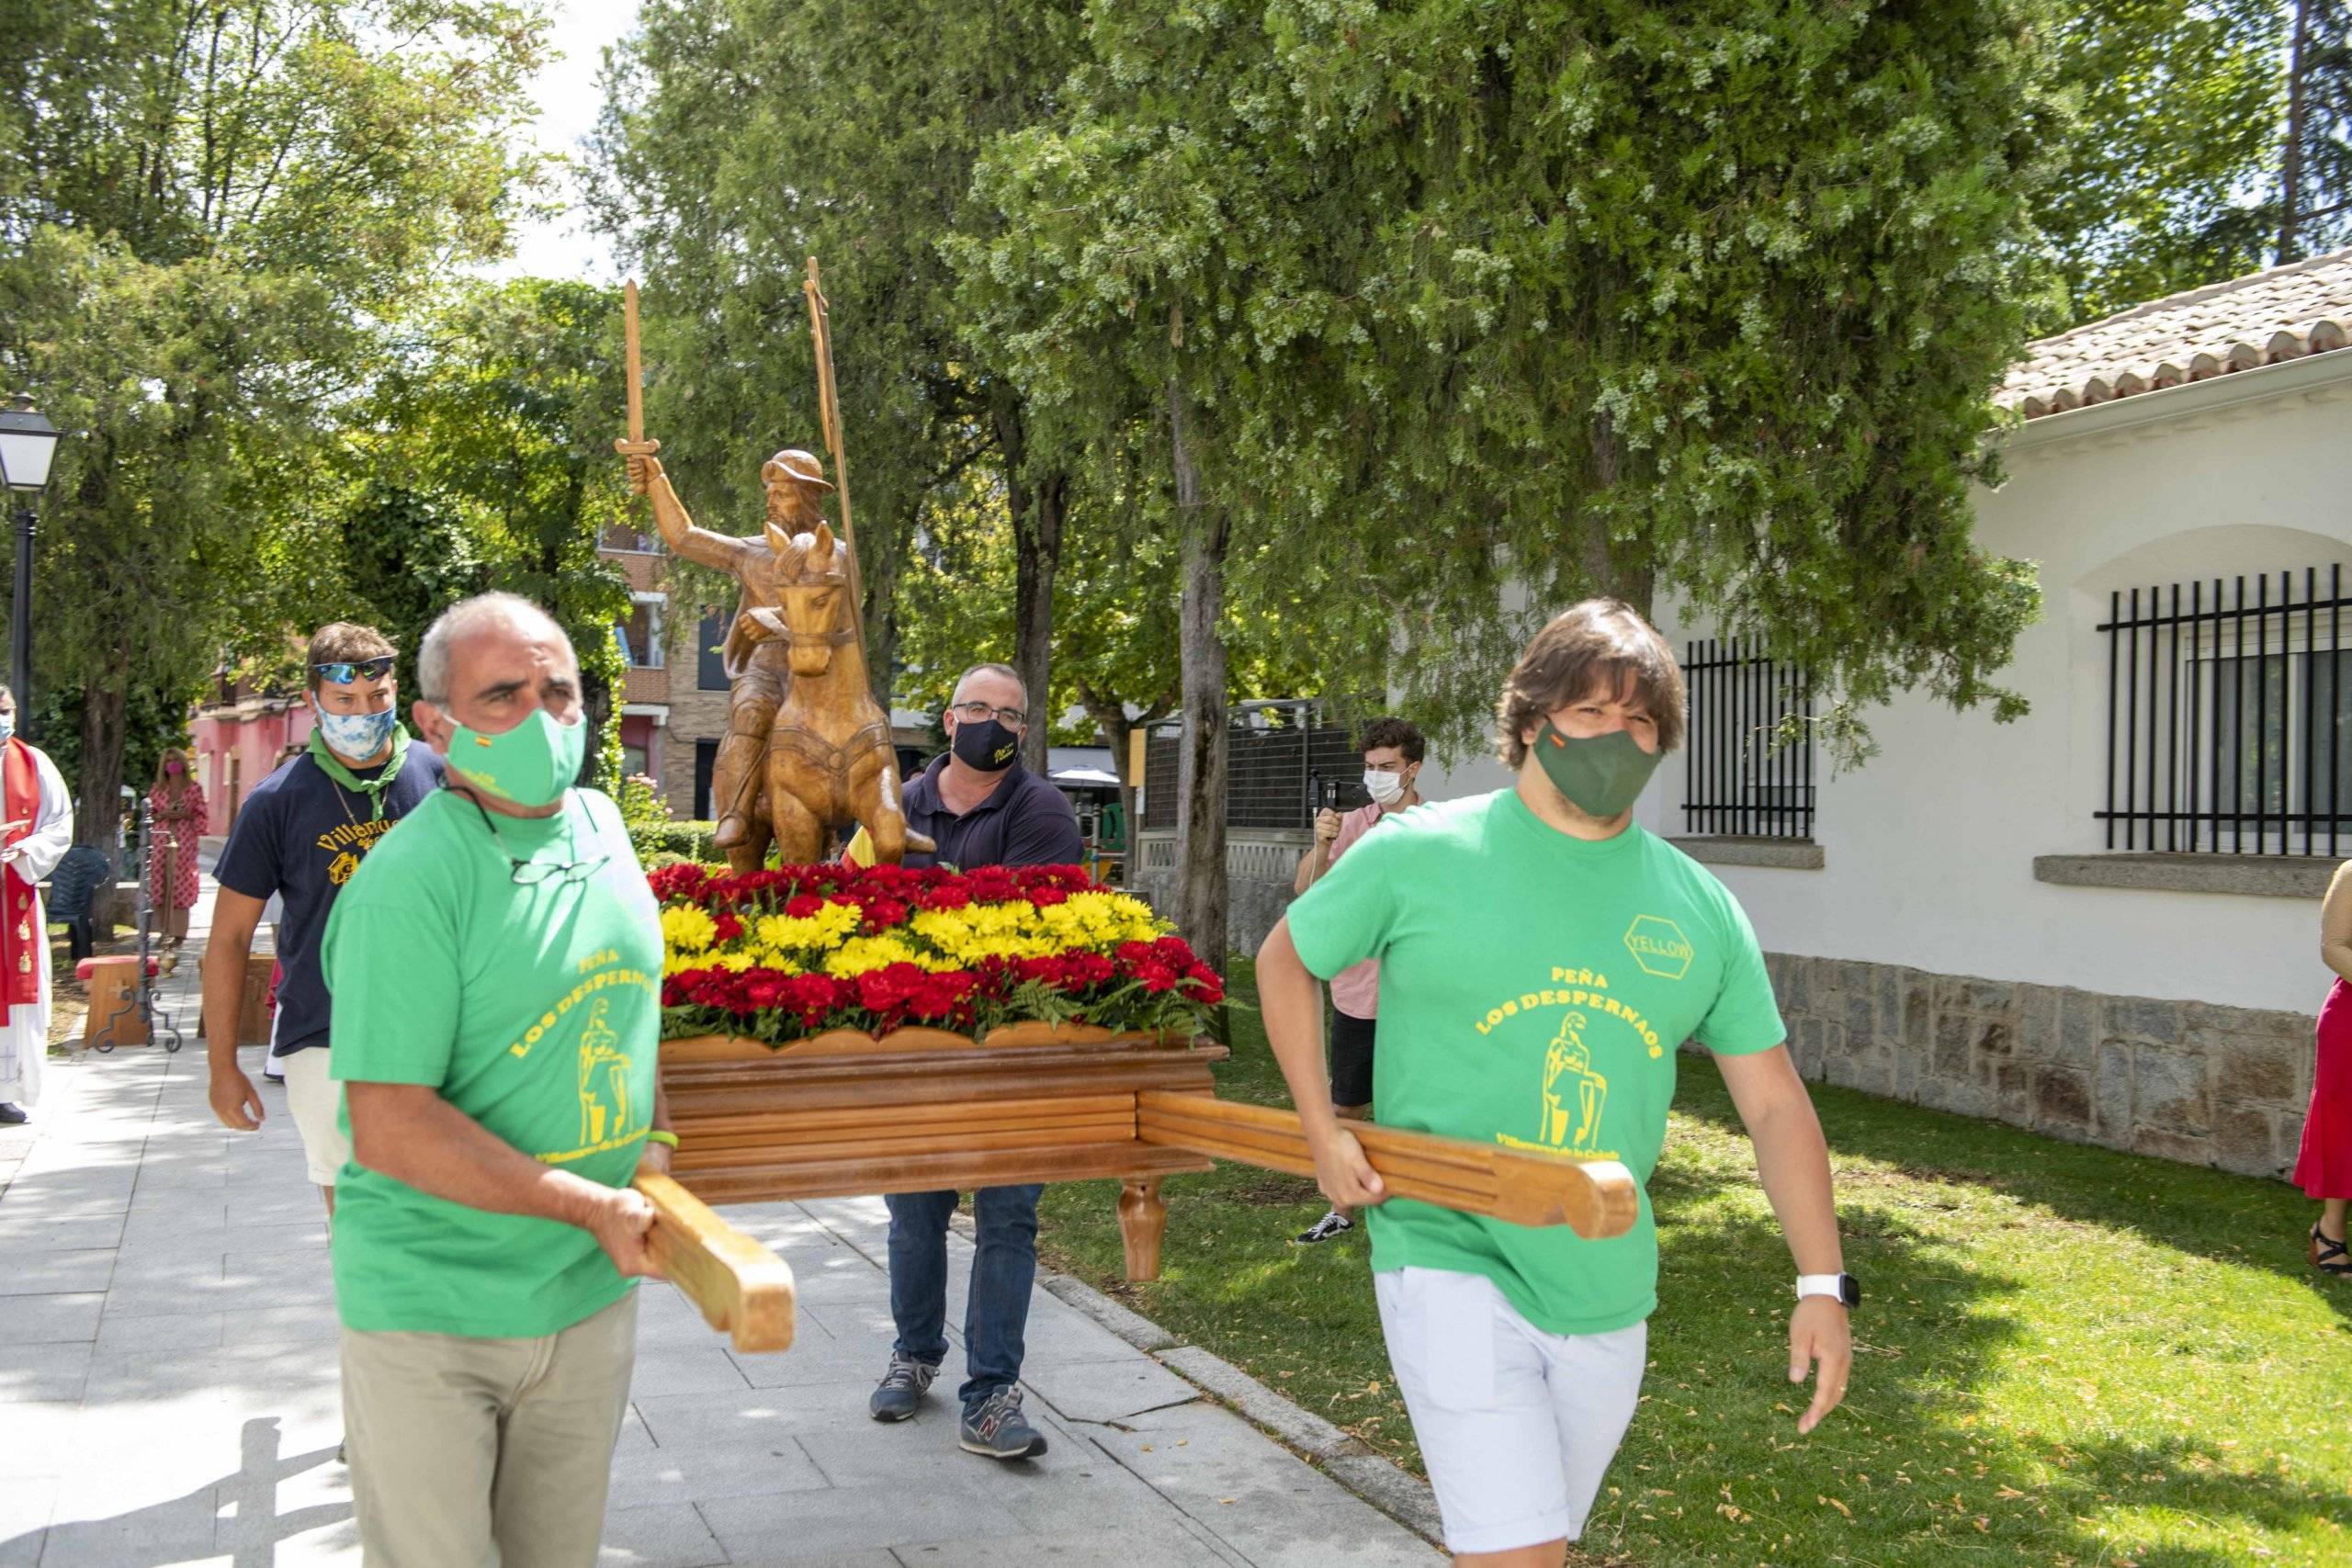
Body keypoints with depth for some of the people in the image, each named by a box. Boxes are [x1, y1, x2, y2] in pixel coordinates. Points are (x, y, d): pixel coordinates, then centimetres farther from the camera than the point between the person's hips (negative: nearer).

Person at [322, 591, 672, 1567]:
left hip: (592, 1293, 7)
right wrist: (592, 1205, -20)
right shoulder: (408, 884, -20)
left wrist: (654, 1138, 5)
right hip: (429, 1315, -6)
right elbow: (390, 1130, -23)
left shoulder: (601, 826, 4)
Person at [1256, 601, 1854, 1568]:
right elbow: (1284, 961, 7)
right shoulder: (1421, 855, -6)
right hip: (1453, 1262, -4)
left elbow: (1773, 1100, 7)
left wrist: (1821, 1283, 0)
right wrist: (1324, 1136, -2)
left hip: (1607, 1290, 5)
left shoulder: (1698, 908, 3)